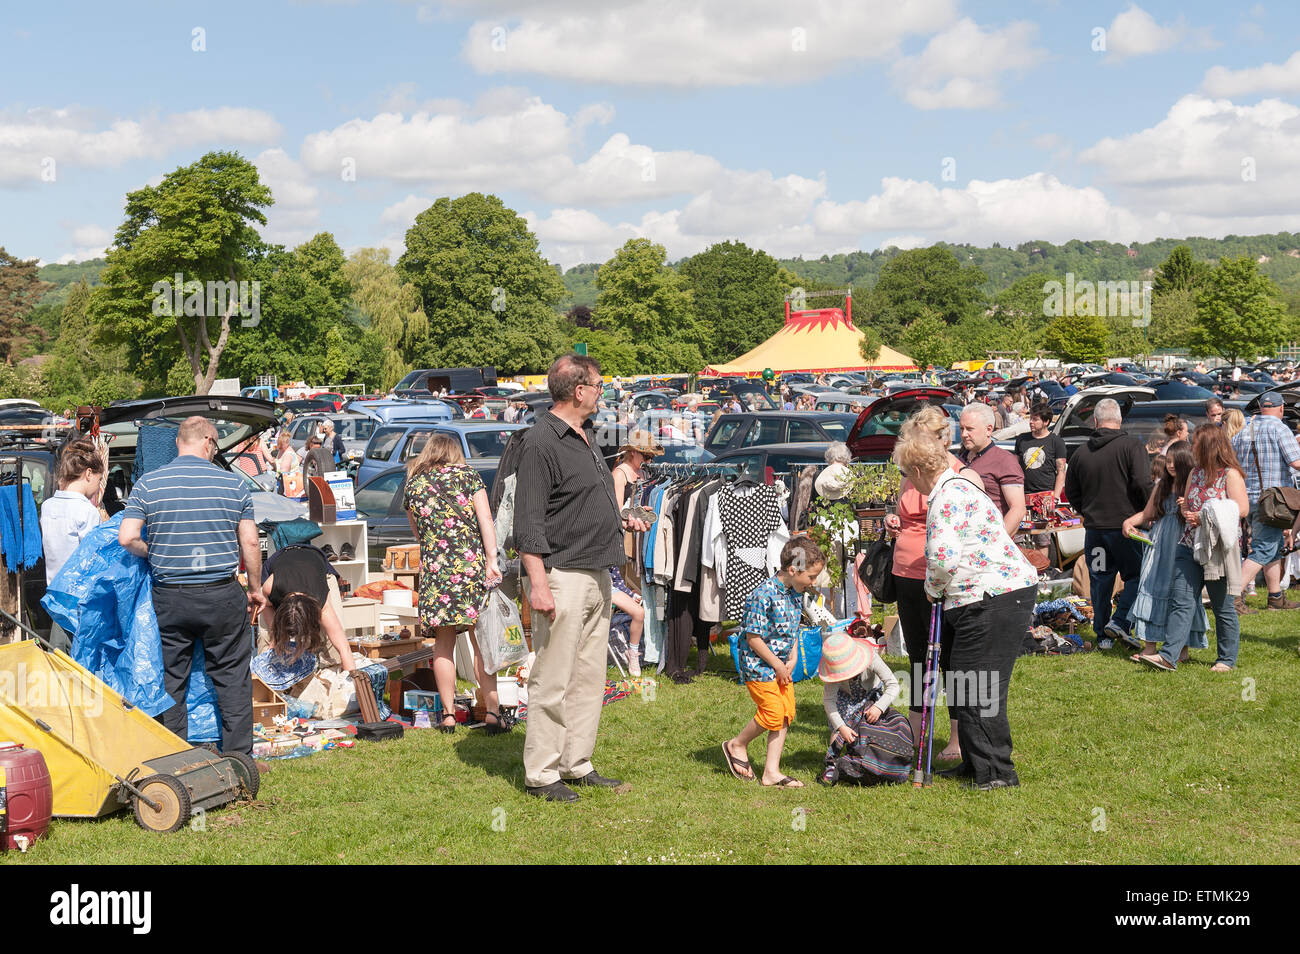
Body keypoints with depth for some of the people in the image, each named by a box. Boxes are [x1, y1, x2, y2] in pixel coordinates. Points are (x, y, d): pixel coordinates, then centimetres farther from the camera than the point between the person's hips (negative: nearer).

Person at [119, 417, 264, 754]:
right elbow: (250, 542, -1)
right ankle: (238, 759, 14)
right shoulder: (233, 484, -2)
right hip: (222, 597, 0)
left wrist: (154, 555, 11)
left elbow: (127, 538, -9)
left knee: (170, 679, 11)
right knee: (233, 678, 10)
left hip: (170, 597, 1)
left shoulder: (148, 484, -2)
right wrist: (255, 588, 11)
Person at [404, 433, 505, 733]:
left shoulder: (413, 484, 11)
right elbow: (485, 519, -3)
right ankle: (493, 711, 2)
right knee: (482, 642, 3)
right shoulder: (467, 474, 6)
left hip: (434, 566, 1)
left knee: (443, 645, 7)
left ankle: (448, 714, 7)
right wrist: (491, 559, -6)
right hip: (472, 562, -1)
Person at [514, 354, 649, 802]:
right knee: (552, 682, -3)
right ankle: (541, 774, 5)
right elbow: (529, 522, -17)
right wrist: (538, 584, -21)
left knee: (589, 677, 14)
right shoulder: (541, 441, -14)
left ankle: (577, 764, 23)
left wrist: (619, 521, 14)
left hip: (597, 575, 10)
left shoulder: (586, 435, 16)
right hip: (562, 576, -9)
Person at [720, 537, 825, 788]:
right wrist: (777, 664, -15)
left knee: (787, 713, 5)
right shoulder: (764, 595, -24)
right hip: (758, 663, -8)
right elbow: (753, 637, -21)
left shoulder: (796, 593, 2)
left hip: (782, 664, 8)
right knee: (773, 712, -11)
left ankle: (771, 771, 11)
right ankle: (737, 745, 14)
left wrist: (792, 659, 2)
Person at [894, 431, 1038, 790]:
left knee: (975, 687, -6)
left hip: (993, 600, -11)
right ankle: (975, 763, 24)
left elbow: (943, 558, -24)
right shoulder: (960, 485, 19)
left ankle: (996, 771, -1)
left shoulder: (945, 498, -15)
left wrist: (933, 589, -5)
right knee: (964, 682, 16)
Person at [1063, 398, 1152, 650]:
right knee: (1137, 575, 7)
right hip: (1125, 525, -4)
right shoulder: (1132, 446, -8)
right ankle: (1119, 622, -8)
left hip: (1094, 526, 4)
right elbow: (1142, 484, -16)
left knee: (1100, 581, 11)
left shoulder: (1081, 452, 6)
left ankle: (1103, 636, 15)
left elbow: (1071, 492, 13)